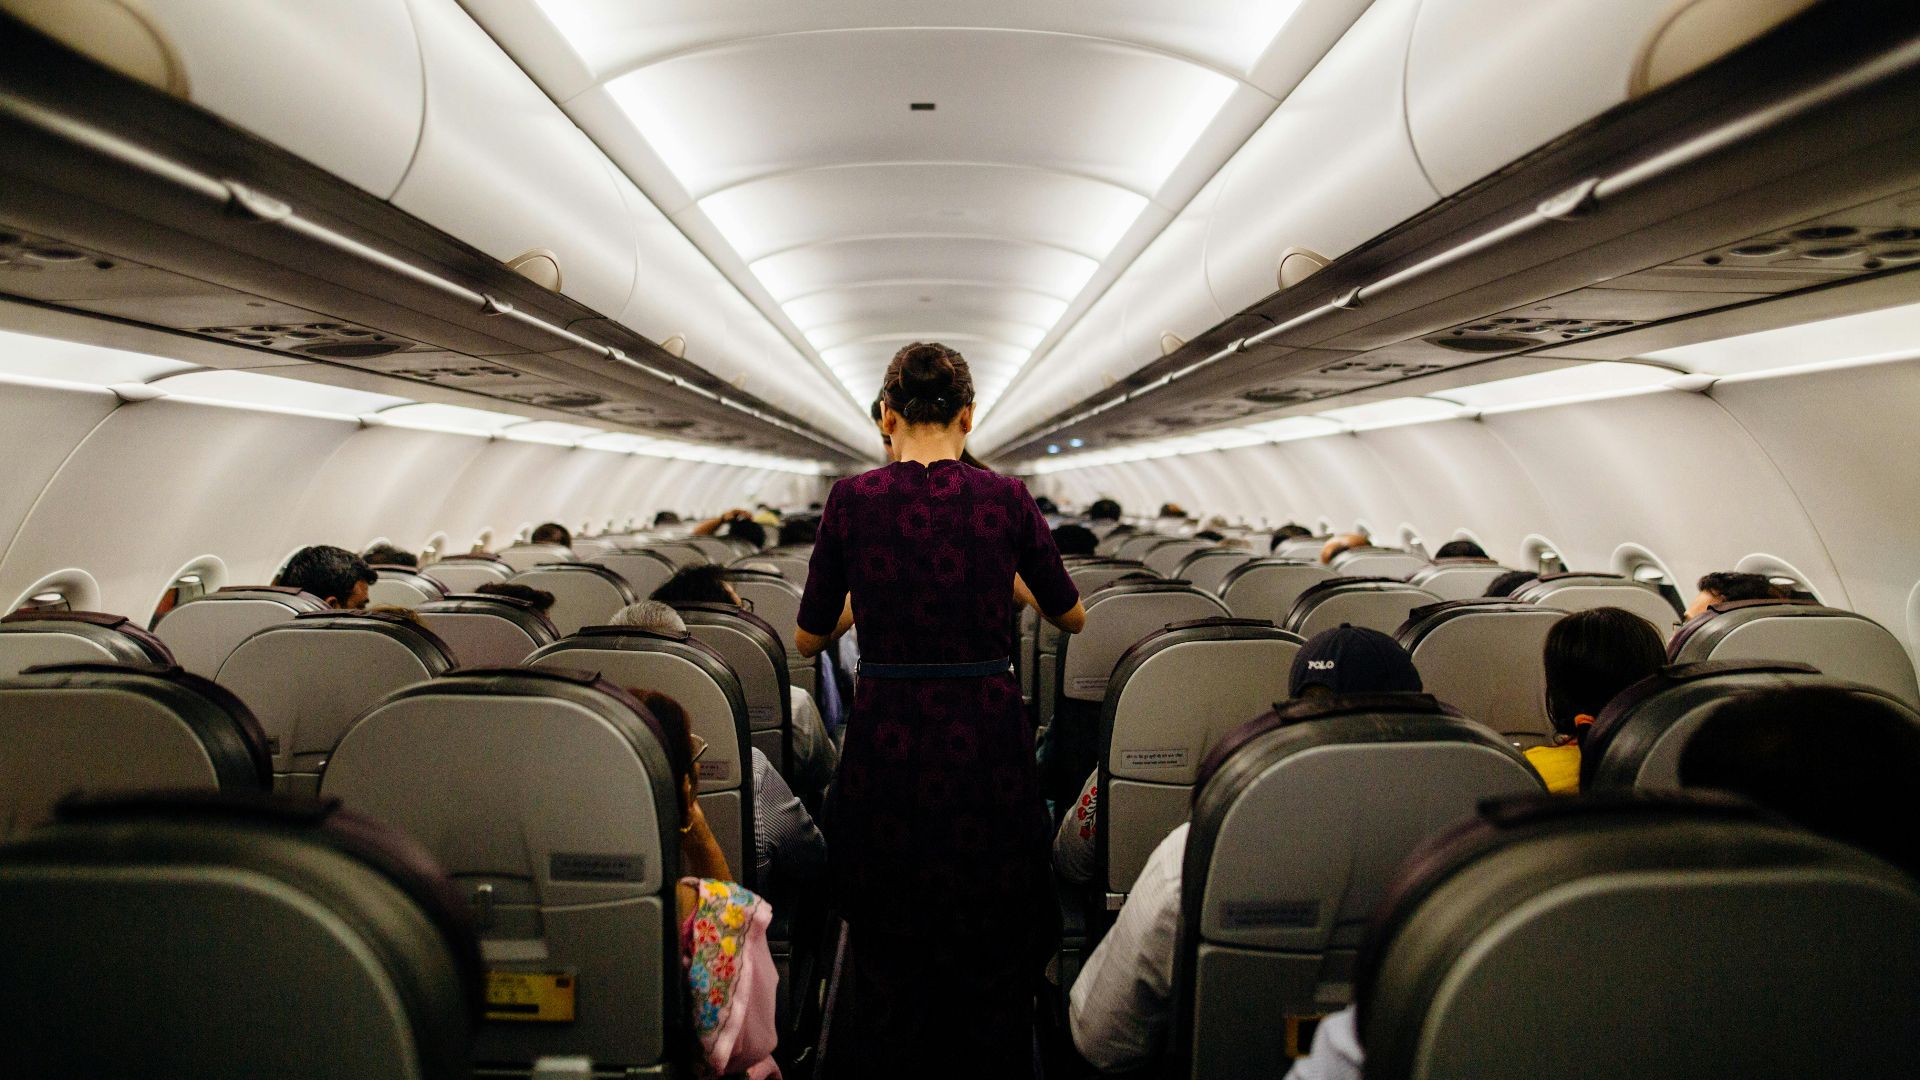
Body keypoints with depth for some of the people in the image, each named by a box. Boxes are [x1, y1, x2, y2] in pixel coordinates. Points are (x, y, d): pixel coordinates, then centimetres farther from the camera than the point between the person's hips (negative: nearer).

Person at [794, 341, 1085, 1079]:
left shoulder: (852, 499, -5)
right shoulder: (1006, 499, -4)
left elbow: (808, 639, 5)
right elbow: (1071, 617, 10)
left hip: (886, 748, 0)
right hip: (986, 747, 0)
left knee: (887, 968, 17)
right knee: (994, 964, 17)